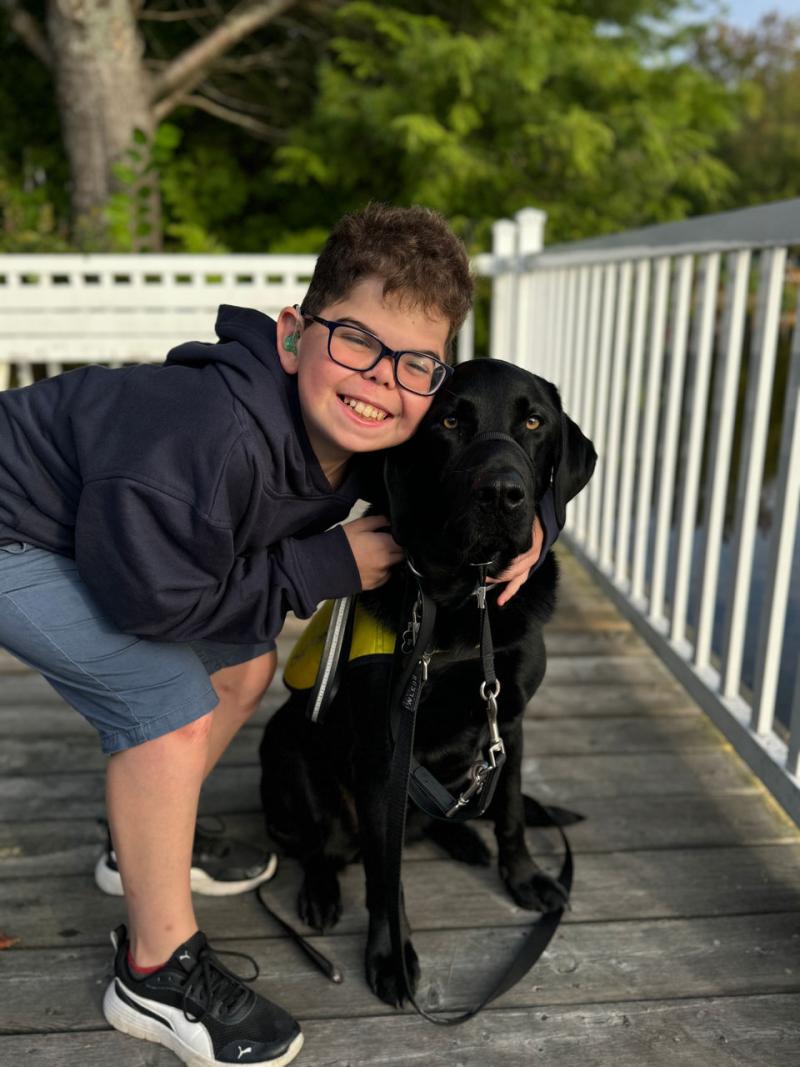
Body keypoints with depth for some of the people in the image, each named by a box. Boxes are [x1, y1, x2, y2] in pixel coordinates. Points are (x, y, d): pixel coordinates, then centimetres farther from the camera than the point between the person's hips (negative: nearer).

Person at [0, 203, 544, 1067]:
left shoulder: (366, 434, -13)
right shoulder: (217, 431, -40)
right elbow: (149, 594, -33)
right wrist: (329, 566, -26)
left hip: (101, 526, 8)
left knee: (243, 665, 10)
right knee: (170, 700, -20)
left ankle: (145, 844, 33)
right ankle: (155, 975, 0)